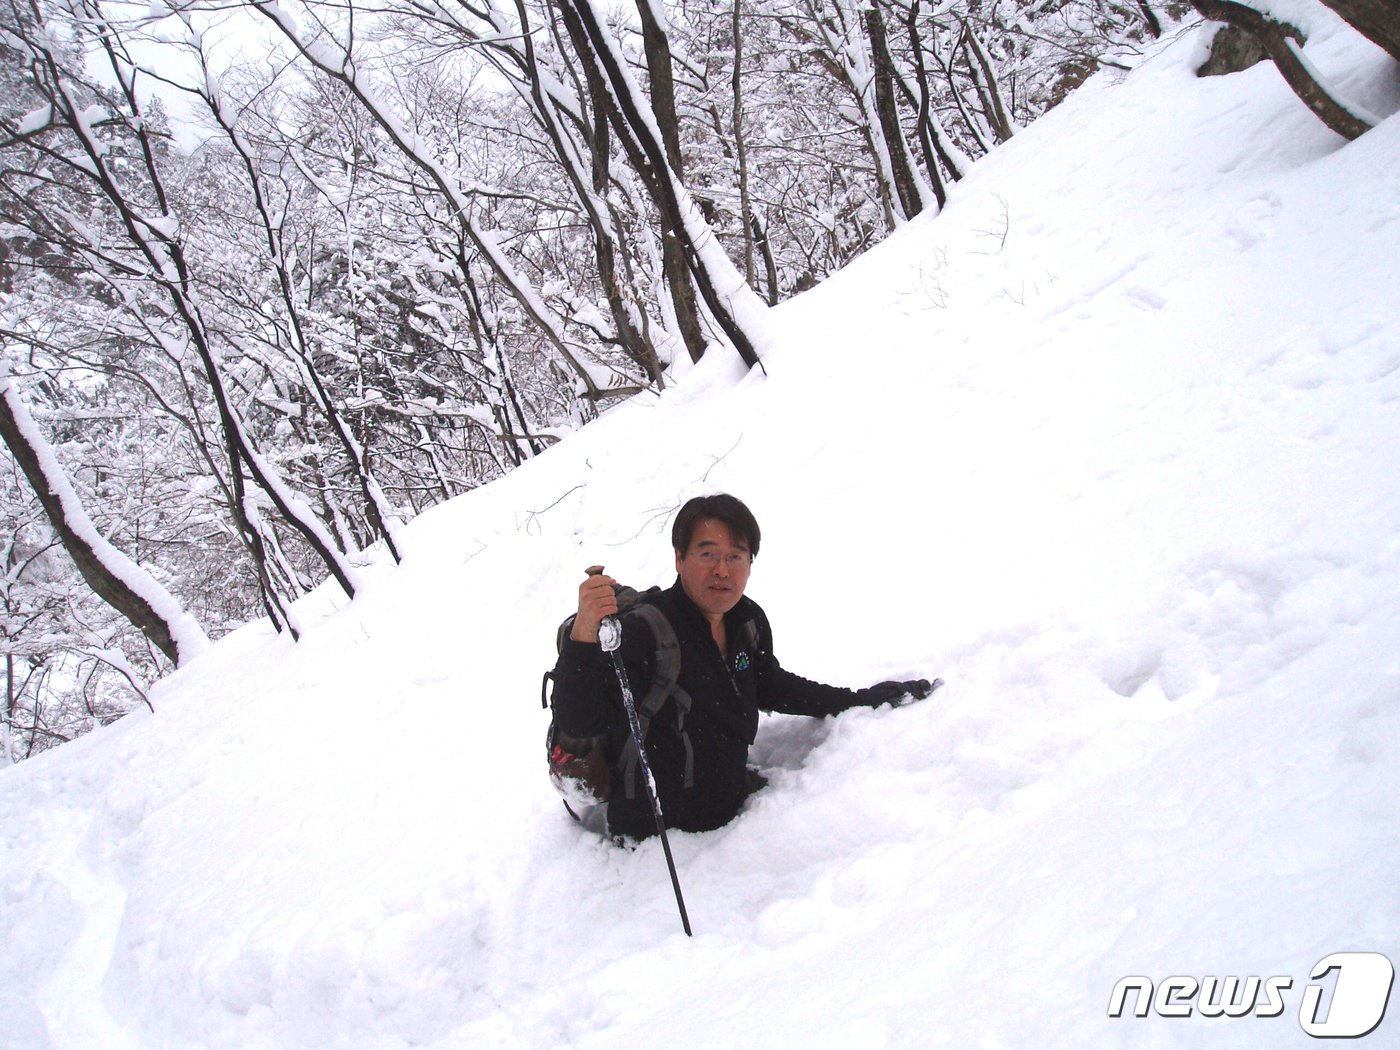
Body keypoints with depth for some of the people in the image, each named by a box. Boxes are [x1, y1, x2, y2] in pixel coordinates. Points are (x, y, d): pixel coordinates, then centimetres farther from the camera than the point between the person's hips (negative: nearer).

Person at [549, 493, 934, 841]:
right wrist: (583, 634, -52)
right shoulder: (642, 632, -27)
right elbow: (576, 723, -36)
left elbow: (770, 687, 16)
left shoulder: (749, 622, -3)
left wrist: (862, 700, 15)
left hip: (732, 811, 7)